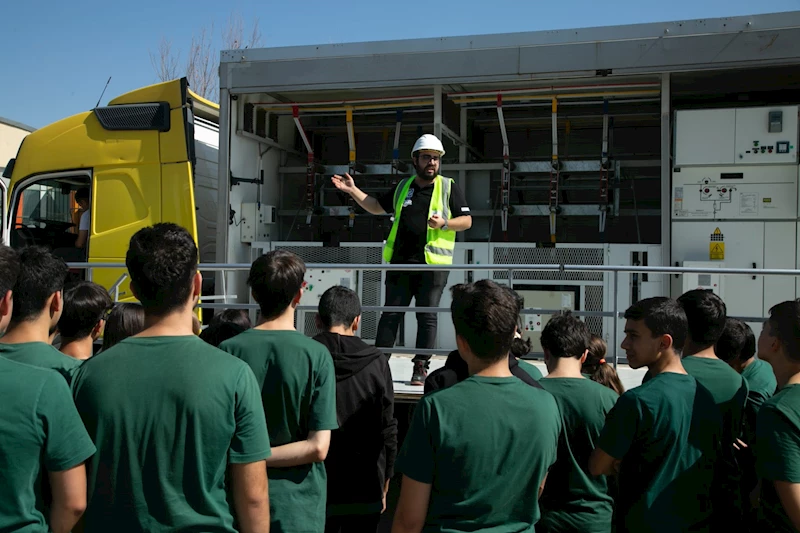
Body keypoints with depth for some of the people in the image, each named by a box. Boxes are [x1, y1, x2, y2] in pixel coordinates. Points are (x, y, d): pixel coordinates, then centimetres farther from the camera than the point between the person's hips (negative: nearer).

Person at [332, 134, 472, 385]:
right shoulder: (403, 187, 14)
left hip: (432, 264, -3)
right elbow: (377, 207, 25)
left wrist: (444, 224, -18)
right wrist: (353, 190, 17)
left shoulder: (449, 187, 3)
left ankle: (421, 367, 11)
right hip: (399, 262, 3)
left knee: (427, 316, 1)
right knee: (390, 314, 6)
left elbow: (467, 221, 0)